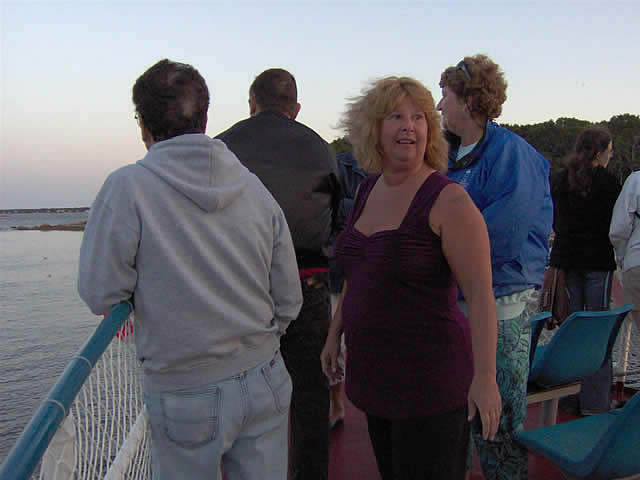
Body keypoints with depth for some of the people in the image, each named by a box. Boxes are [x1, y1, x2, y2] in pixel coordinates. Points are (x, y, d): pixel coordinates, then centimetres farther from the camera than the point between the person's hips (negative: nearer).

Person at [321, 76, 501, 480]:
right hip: (375, 372, 7)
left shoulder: (449, 200, -15)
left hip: (429, 380, -7)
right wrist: (335, 335, 19)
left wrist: (485, 376, -22)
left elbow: (481, 294, -18)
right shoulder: (368, 191, 7)